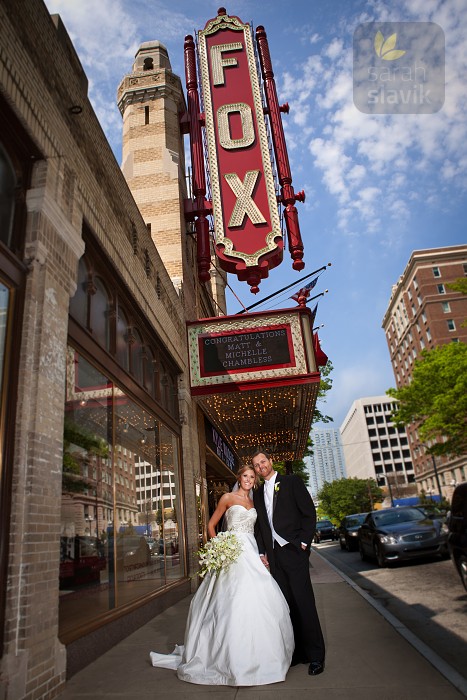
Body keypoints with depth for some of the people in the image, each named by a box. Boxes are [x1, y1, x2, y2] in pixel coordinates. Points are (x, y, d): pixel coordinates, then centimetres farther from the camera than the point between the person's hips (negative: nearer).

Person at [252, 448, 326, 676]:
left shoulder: (292, 481, 0)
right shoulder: (258, 493, 16)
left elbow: (309, 513, -4)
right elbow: (258, 525, 17)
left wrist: (303, 542, -9)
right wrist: (262, 552, 8)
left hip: (293, 550, -5)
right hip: (273, 555, 5)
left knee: (304, 603, -4)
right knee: (287, 605, 7)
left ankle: (315, 655, 7)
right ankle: (297, 652, 17)